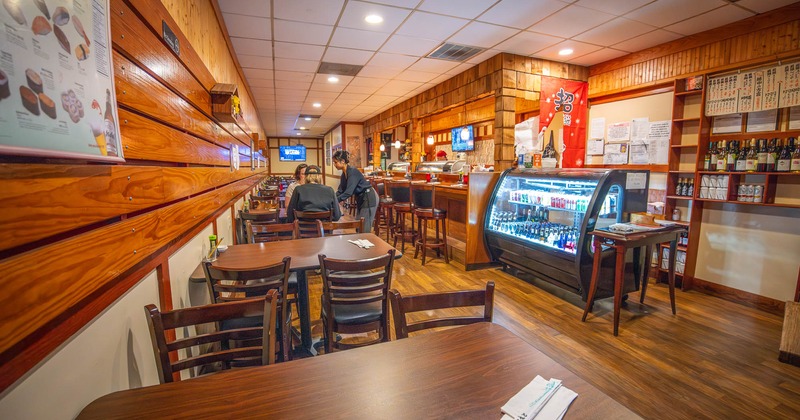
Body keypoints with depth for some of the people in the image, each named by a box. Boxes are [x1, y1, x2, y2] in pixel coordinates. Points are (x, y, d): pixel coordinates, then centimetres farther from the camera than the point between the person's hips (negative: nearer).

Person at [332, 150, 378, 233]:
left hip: (369, 198, -9)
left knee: (365, 230, -6)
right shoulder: (344, 174, 5)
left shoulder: (353, 172, -22)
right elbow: (340, 191, 8)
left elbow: (348, 192, -30)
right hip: (361, 199, 9)